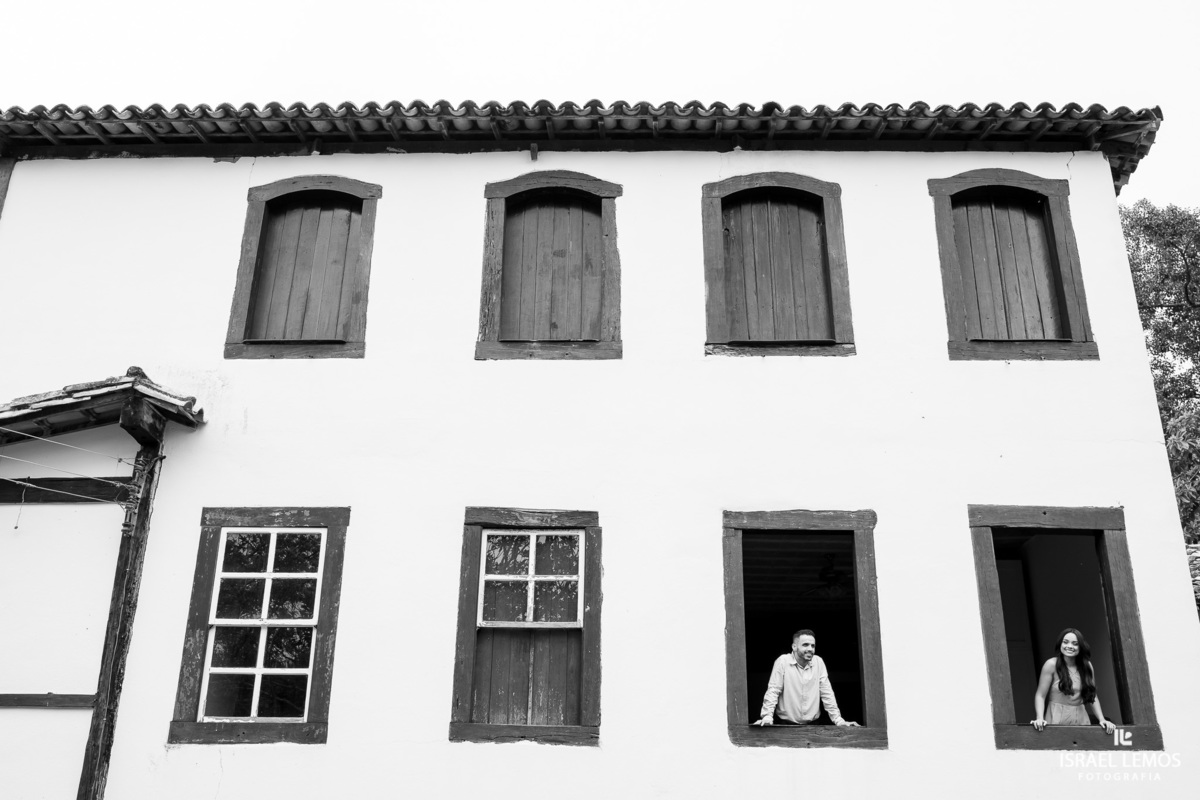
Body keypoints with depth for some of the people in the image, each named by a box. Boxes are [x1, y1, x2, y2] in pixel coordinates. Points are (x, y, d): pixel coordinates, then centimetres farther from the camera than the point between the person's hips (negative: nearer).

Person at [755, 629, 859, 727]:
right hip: (786, 725, -3)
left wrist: (838, 720, 2)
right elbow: (773, 691, -7)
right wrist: (767, 717, -17)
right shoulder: (783, 661, -6)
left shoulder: (818, 662, 4)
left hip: (813, 724, 3)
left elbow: (826, 693, 8)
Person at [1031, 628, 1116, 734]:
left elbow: (1093, 696, 11)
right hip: (1057, 718, -4)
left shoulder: (1087, 666, 5)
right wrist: (1040, 718, -21)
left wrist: (1102, 719, -1)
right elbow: (1040, 695, -8)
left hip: (1081, 719, 4)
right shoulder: (1051, 665, -7)